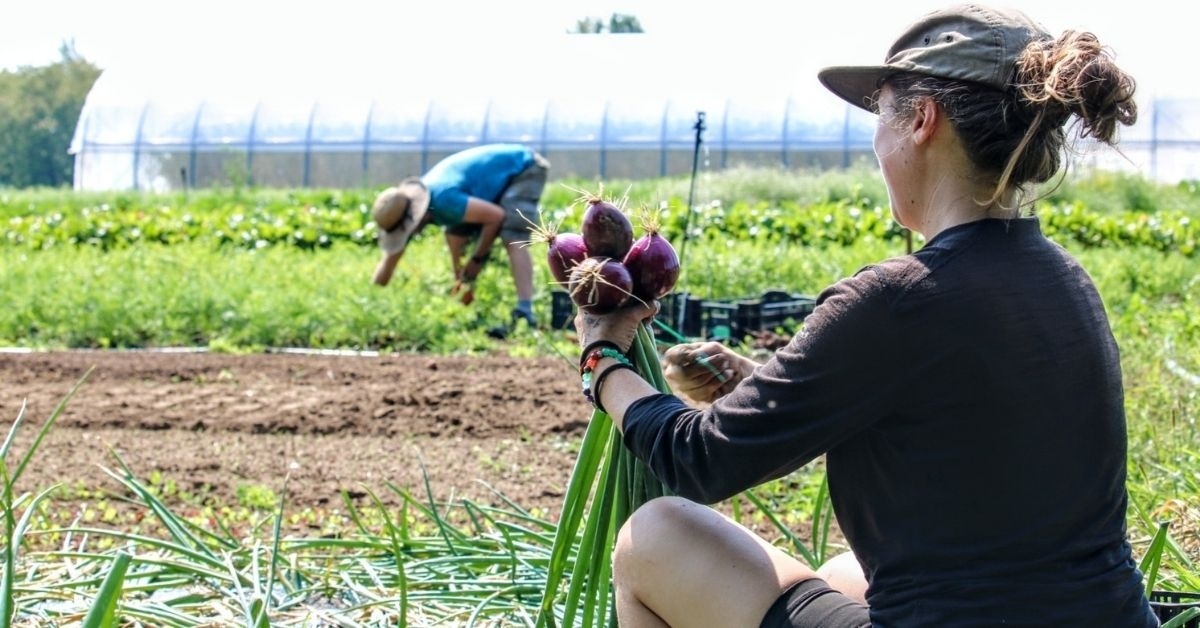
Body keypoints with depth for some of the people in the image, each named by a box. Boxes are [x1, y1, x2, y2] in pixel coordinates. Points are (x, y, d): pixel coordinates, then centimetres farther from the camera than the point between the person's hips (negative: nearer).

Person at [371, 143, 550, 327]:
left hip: (523, 168, -9)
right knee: (455, 233, 2)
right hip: (499, 174, 9)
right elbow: (389, 262, 0)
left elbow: (496, 216, -29)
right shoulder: (406, 210, -10)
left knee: (512, 238, -26)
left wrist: (477, 260, -21)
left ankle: (524, 311, -36)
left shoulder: (443, 199, -37)